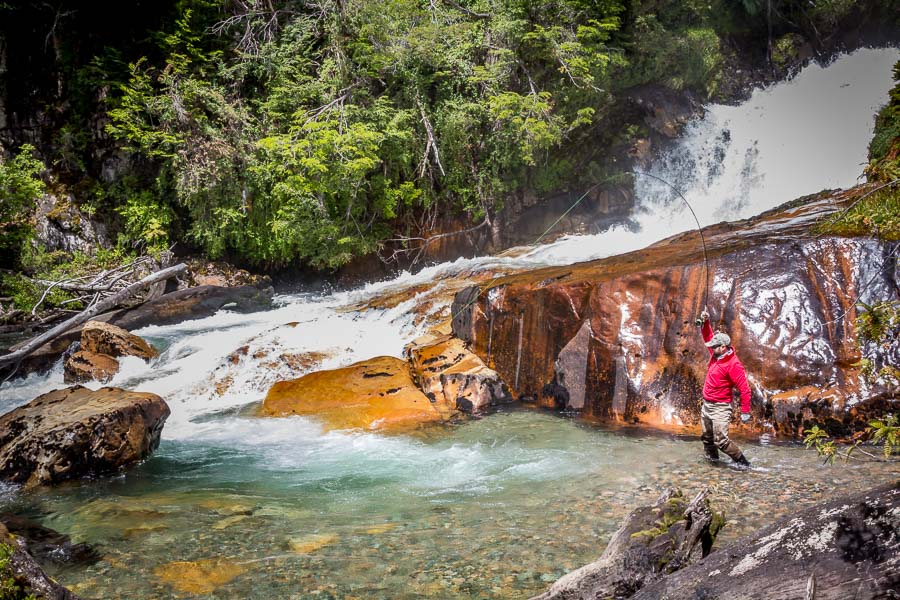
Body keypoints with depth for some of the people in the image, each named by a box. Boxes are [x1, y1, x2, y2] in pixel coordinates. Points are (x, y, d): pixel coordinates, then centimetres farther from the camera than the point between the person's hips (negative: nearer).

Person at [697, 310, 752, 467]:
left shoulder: (733, 365, -20)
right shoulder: (716, 354, 3)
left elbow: (745, 389, -20)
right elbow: (708, 336, 16)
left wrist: (745, 412, -21)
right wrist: (705, 322, -1)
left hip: (720, 407, -8)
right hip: (706, 405, 8)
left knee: (721, 440, -13)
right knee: (706, 437, 15)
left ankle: (743, 462, 1)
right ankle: (713, 459, 31)